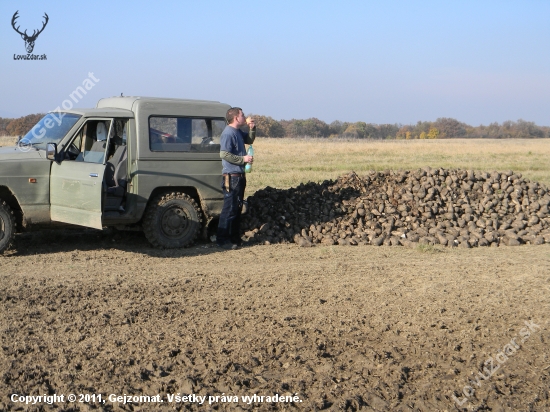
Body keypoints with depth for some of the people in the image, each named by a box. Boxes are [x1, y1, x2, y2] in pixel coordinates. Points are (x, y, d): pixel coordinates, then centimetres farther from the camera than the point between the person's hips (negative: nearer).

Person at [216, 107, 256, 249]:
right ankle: (222, 240, -2)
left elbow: (249, 140, 29)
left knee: (238, 208, 14)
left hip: (239, 176, 10)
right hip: (231, 177, -10)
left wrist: (252, 128, 11)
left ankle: (235, 238, 21)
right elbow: (224, 154, -21)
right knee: (230, 209, -7)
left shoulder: (238, 132, 13)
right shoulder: (228, 133, -15)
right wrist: (243, 159, -19)